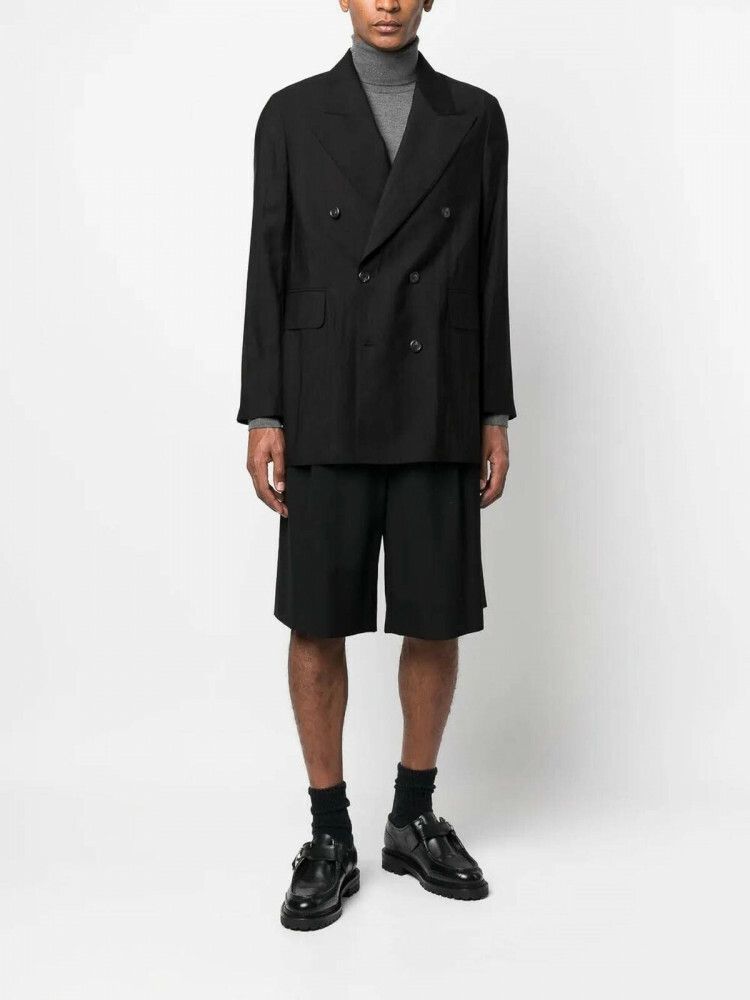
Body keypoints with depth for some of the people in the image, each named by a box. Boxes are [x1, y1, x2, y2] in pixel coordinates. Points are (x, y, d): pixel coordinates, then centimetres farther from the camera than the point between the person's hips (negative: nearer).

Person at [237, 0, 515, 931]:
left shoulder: (475, 116, 11)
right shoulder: (292, 114, 7)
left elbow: (489, 275, 8)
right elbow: (269, 271, 3)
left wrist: (496, 416, 3)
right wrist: (261, 417, -5)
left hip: (439, 414, 2)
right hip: (329, 413, -1)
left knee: (436, 621, 3)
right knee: (317, 623, 0)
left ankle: (414, 819, 24)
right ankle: (330, 837, 16)